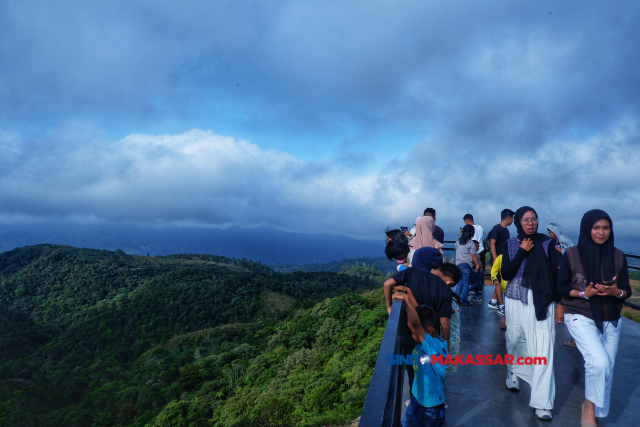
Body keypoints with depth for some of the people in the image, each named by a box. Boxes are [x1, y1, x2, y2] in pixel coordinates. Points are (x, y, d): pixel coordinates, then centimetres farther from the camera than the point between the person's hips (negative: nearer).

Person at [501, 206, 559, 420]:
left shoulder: (546, 243, -2)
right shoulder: (510, 245, 2)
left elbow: (555, 273, 0)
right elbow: (506, 274, -7)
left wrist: (560, 302, -1)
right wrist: (522, 252, -13)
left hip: (541, 302, -2)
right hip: (515, 301, 2)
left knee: (542, 350, -6)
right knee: (514, 341, 15)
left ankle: (542, 403, 1)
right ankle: (513, 372, 44)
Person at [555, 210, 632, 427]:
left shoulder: (618, 256, 1)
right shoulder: (572, 254, -8)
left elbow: (626, 290, 4)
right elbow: (561, 288, -4)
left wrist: (616, 292, -18)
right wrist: (584, 293, -20)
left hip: (611, 320, 4)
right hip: (581, 317, -4)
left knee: (607, 369, 9)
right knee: (599, 362, -21)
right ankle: (589, 408, 3)